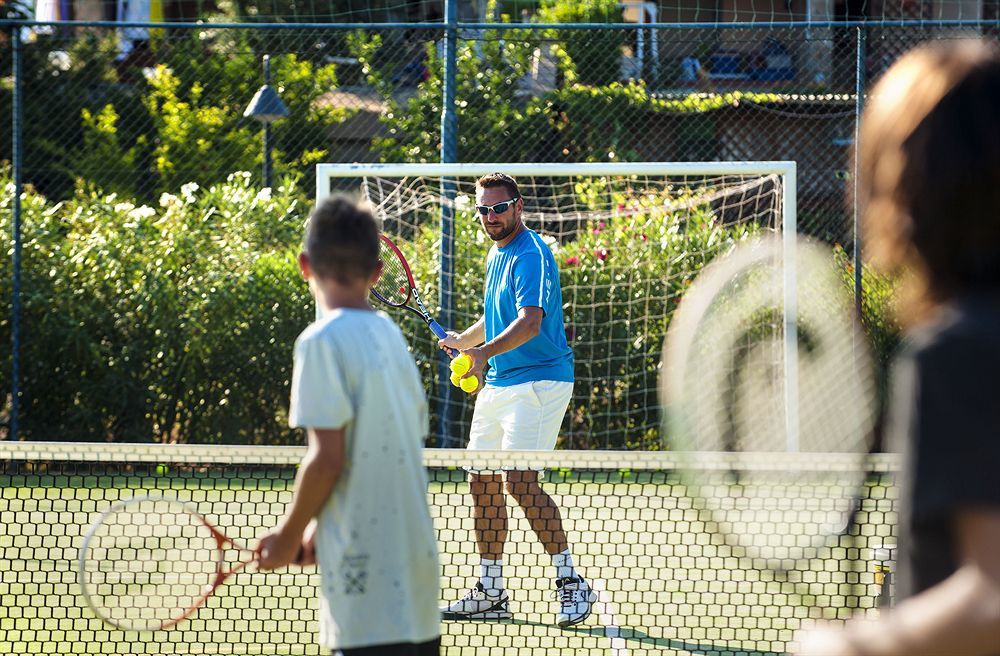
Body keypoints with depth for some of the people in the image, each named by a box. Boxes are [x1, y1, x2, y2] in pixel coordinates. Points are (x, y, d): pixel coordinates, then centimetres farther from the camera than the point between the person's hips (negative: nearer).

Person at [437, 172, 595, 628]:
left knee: (519, 481, -18)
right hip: (497, 384, 10)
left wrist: (485, 352, -42)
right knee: (483, 483, 9)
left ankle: (571, 582, -11)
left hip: (538, 381, -10)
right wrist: (466, 340, 22)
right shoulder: (497, 252, 15)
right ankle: (490, 593, 17)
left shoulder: (530, 256, -16)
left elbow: (530, 322, -30)